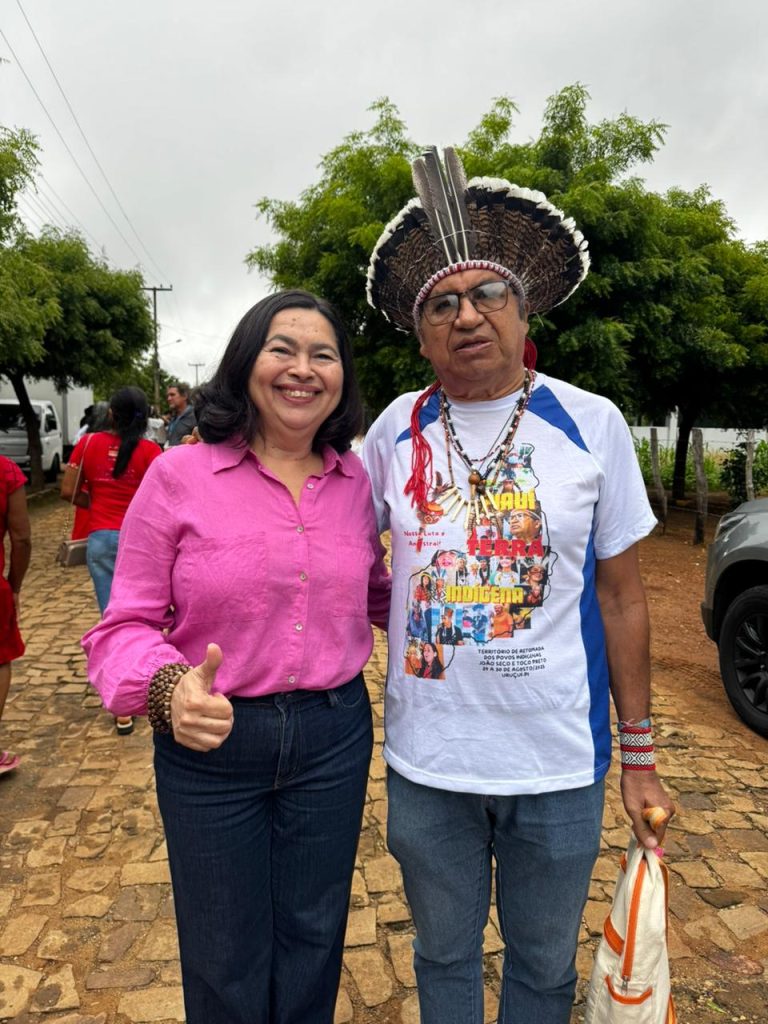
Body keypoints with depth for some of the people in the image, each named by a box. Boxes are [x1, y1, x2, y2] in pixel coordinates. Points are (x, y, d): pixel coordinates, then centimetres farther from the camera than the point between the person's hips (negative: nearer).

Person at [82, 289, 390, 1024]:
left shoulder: (355, 481, 0)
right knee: (226, 964, 19)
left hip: (334, 737, 3)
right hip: (210, 745, -2)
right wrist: (169, 687, -29)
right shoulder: (179, 475, -11)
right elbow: (126, 625, -10)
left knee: (313, 943, 23)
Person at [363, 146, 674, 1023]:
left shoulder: (591, 424, -6)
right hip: (425, 762, 1)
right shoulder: (397, 429, -3)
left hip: (559, 765, -1)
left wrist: (639, 756, 1)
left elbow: (621, 598, -2)